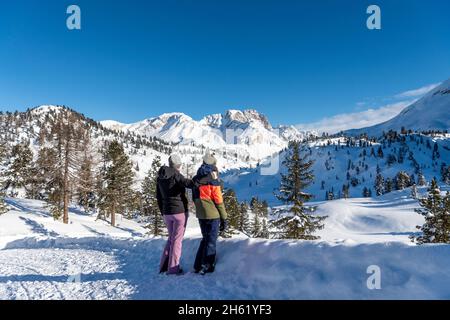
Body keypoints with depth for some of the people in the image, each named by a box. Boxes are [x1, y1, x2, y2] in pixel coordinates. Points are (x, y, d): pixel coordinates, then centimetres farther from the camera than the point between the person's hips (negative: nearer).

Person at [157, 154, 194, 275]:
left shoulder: (160, 177, 10)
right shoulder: (175, 174, -12)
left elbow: (158, 197, 14)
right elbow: (187, 183, -28)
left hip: (167, 212, 7)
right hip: (179, 211, -7)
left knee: (171, 238, 20)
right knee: (177, 239, 2)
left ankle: (163, 266, 22)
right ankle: (173, 268, 6)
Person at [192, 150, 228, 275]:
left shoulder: (196, 180, 7)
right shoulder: (213, 180, -14)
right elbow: (219, 201, -12)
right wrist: (224, 218, -6)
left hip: (200, 215, 7)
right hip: (212, 214, -7)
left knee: (205, 239, 20)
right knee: (211, 241, 5)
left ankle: (198, 266, 24)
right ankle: (206, 267, 8)